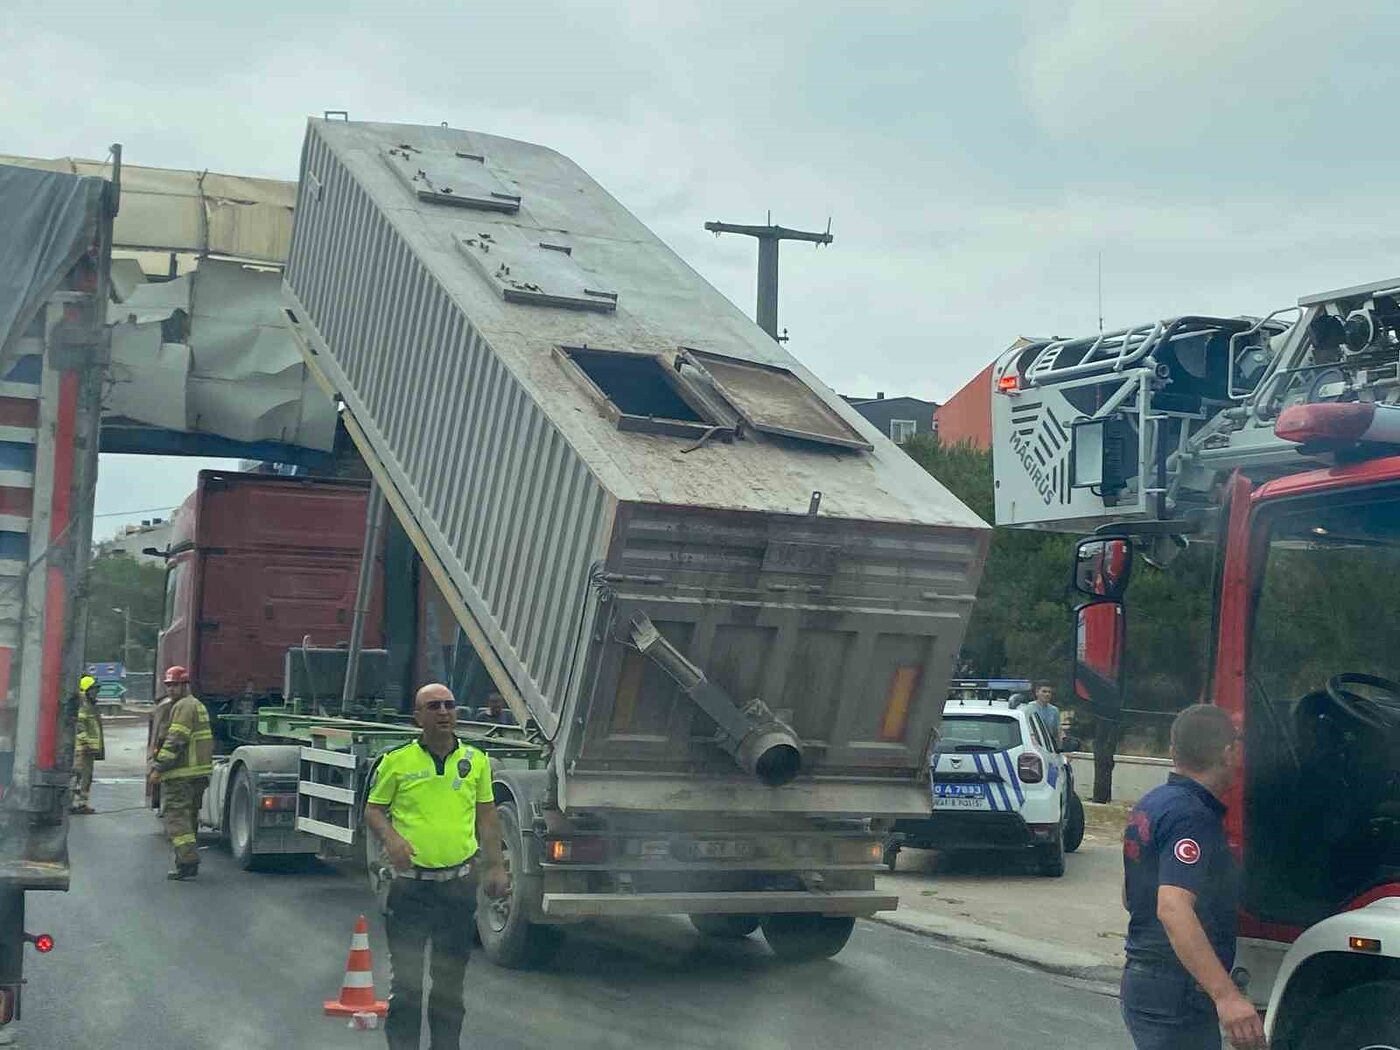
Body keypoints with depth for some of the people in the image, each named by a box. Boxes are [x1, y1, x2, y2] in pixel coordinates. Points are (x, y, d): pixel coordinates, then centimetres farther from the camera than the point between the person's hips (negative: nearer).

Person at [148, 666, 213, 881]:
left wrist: (158, 768, -18)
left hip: (181, 774, -10)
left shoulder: (183, 706, -11)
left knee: (177, 817, -9)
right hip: (199, 772, 10)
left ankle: (187, 861, -15)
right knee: (189, 816, 15)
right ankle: (189, 861, 19)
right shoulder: (197, 705, 21)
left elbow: (175, 741, -19)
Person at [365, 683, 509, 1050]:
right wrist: (390, 836, -16)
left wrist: (495, 866, 7)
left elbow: (486, 815, 12)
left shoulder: (476, 760, 7)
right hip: (411, 884, -3)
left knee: (450, 978, 11)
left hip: (459, 883, 3)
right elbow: (373, 810, 4)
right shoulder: (396, 761, -2)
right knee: (405, 977, 1)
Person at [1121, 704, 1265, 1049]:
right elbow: (1172, 909, -32)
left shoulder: (1150, 804, 11)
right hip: (1178, 994, -10)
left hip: (1141, 978, 10)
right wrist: (1226, 995, -38)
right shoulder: (1192, 817, -19)